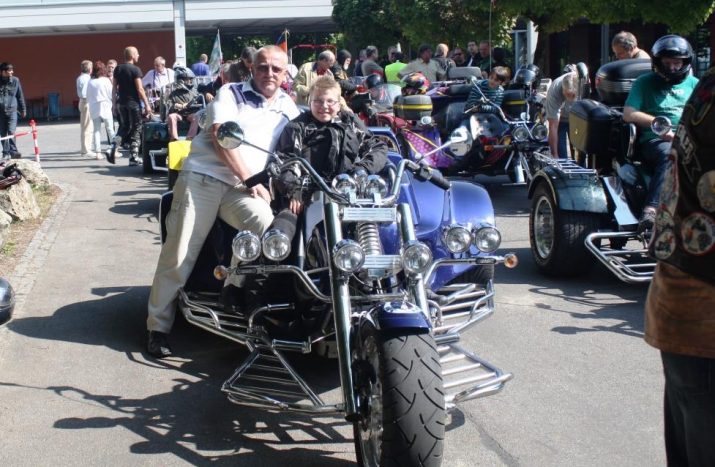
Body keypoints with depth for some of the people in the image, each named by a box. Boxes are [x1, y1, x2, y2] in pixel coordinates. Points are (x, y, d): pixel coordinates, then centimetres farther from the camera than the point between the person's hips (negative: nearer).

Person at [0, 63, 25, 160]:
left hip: (12, 110, -1)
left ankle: (13, 151, -8)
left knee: (11, 132, -12)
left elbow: (20, 96, 8)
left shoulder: (15, 80, 1)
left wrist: (23, 109, 11)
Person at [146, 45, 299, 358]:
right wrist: (249, 178, -13)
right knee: (179, 254, -7)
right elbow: (222, 138, -7)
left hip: (245, 190, 3)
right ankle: (158, 326, 5)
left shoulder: (288, 107, 17)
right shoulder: (231, 94, 6)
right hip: (203, 178, -2)